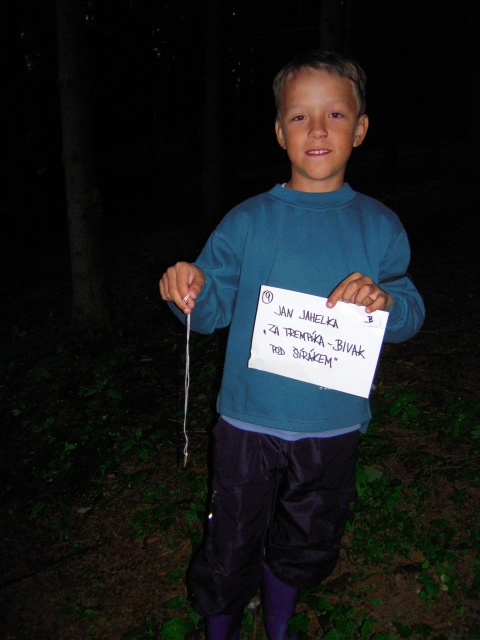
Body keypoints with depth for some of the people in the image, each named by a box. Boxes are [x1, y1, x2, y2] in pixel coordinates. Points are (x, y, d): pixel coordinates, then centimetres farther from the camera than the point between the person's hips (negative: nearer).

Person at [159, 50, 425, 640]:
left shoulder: (378, 226, -2)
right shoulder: (246, 221, -5)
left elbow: (411, 318, 0)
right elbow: (213, 310, -4)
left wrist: (386, 301, -22)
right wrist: (190, 291, -25)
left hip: (334, 427, 2)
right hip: (249, 421, -1)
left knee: (306, 547, 24)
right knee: (230, 551, 13)